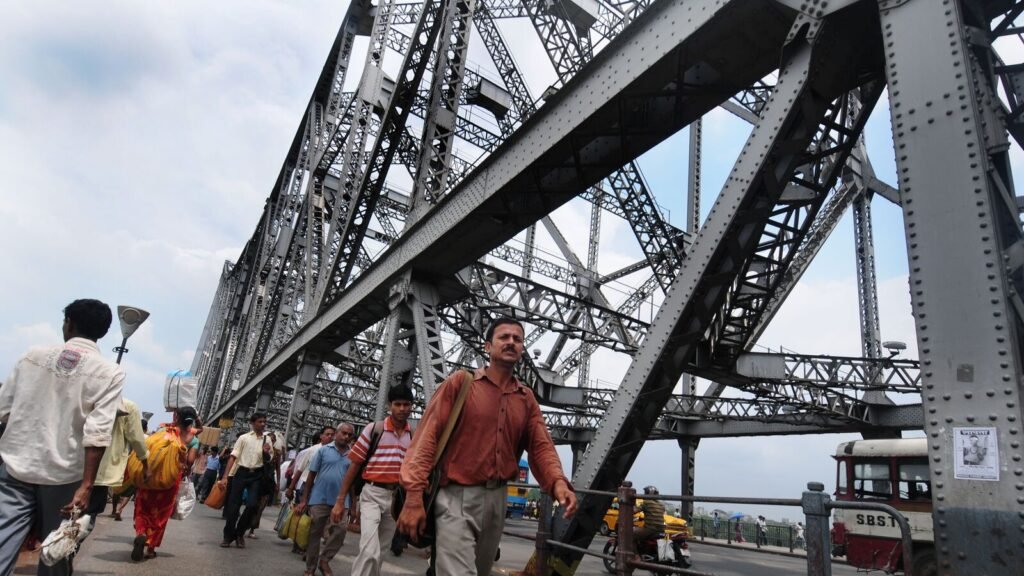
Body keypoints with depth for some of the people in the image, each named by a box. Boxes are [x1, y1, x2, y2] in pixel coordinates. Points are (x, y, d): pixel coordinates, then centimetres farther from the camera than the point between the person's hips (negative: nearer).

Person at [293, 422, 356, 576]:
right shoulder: (323, 450, 0)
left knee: (340, 531, -9)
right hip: (319, 499, -1)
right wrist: (304, 500, -1)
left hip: (340, 501, 2)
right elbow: (311, 476, 1)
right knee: (314, 534, 7)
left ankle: (324, 560, 13)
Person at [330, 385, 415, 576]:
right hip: (372, 494, -4)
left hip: (397, 496, 4)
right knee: (370, 551, -18)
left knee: (379, 550, 15)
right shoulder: (374, 429, -4)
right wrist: (340, 500, -4)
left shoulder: (414, 436, 5)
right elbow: (355, 465, -2)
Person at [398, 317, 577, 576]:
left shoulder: (527, 399, 9)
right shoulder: (460, 382, -5)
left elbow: (541, 446, 1)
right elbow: (428, 436, -11)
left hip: (497, 498, 6)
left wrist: (558, 483, -20)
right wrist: (414, 496, -19)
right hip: (457, 496, -6)